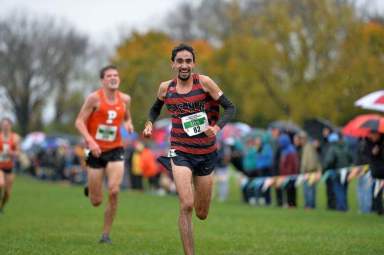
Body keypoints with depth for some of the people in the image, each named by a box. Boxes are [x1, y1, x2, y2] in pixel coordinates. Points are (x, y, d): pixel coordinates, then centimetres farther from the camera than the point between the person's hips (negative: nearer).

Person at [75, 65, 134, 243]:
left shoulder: (125, 99, 4)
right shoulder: (95, 98, -9)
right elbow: (80, 121, -9)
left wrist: (128, 124, -2)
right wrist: (90, 141, -24)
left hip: (115, 150, 2)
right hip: (96, 151, -2)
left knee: (114, 191, -18)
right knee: (96, 201, 0)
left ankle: (106, 234, -3)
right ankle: (90, 190, 40)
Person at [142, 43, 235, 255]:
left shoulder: (204, 82, -8)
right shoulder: (165, 88, 0)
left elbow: (230, 108, -6)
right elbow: (155, 108, 21)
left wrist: (217, 127, -24)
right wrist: (149, 123, 1)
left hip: (206, 153, 1)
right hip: (180, 152, 0)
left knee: (202, 214, 13)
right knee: (186, 206, -19)